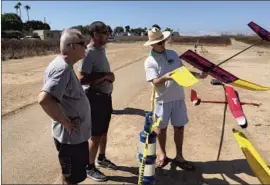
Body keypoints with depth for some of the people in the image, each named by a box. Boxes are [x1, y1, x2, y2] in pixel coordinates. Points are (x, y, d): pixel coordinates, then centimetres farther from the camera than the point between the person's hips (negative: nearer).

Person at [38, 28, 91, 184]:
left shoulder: (64, 65, 6)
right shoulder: (62, 68, -25)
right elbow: (44, 99, -37)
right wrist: (65, 122, -25)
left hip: (76, 134, 9)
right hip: (71, 136, -9)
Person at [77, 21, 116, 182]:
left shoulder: (102, 49, 8)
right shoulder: (89, 53, -20)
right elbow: (81, 79, -27)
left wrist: (109, 76, 4)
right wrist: (105, 76, -22)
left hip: (105, 96, 9)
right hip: (95, 97, -9)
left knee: (104, 131, 21)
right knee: (95, 135, 4)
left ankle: (102, 158, 42)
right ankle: (90, 168, 24)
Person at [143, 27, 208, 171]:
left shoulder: (173, 54, 6)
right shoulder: (150, 61, -10)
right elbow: (155, 82, -18)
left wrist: (197, 75, 0)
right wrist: (165, 77, -37)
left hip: (178, 97, 4)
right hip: (163, 100, -4)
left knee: (179, 127, 10)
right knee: (161, 128, 10)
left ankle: (179, 157, 26)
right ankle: (163, 155, 31)